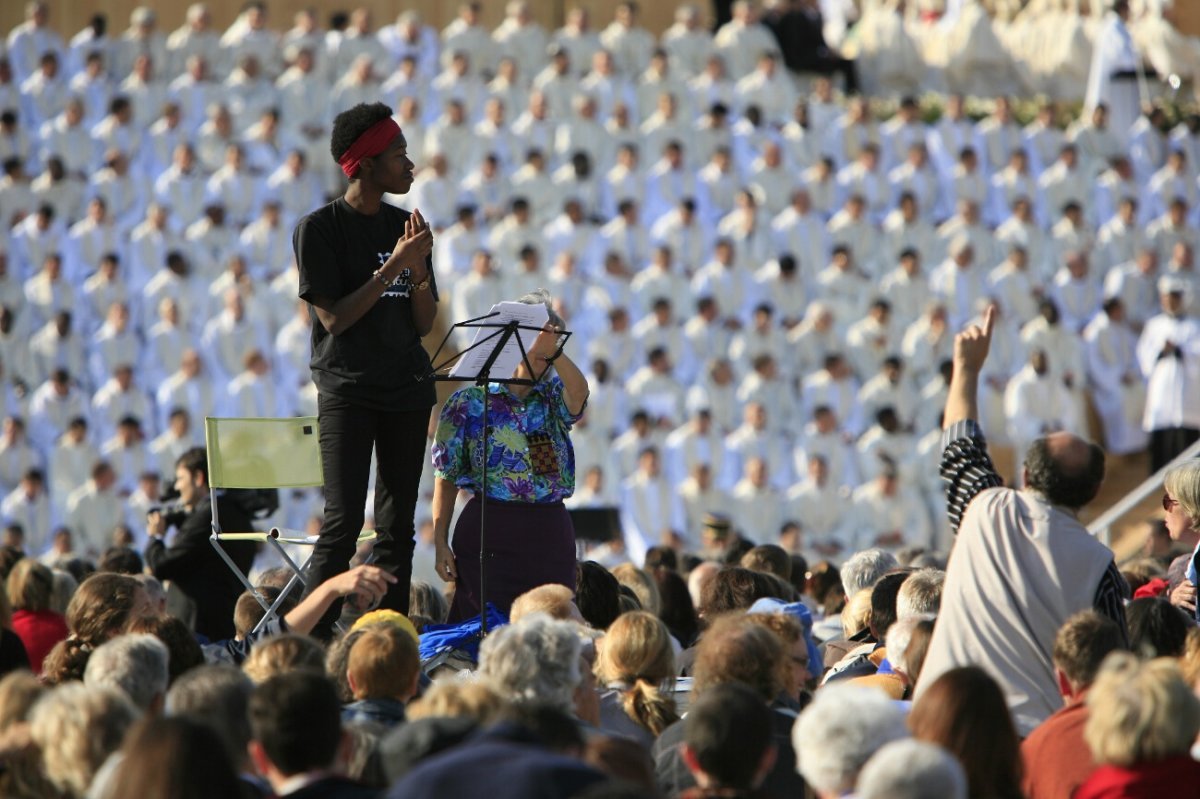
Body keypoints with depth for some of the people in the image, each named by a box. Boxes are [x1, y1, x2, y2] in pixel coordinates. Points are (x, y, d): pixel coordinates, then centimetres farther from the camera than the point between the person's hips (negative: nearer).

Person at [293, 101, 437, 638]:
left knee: (397, 527, 4)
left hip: (407, 390, 6)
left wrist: (418, 268, -7)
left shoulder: (403, 227, 12)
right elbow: (334, 318, -12)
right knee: (343, 520, -13)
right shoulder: (318, 229, -4)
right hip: (347, 389, -6)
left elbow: (425, 324, 11)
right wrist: (393, 265, -15)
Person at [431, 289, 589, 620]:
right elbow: (446, 478, 3)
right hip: (491, 531, -3)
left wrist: (551, 344, -24)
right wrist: (441, 544, -3)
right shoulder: (469, 402, 3)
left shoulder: (553, 399, 10)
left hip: (550, 531, 3)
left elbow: (578, 391, -16)